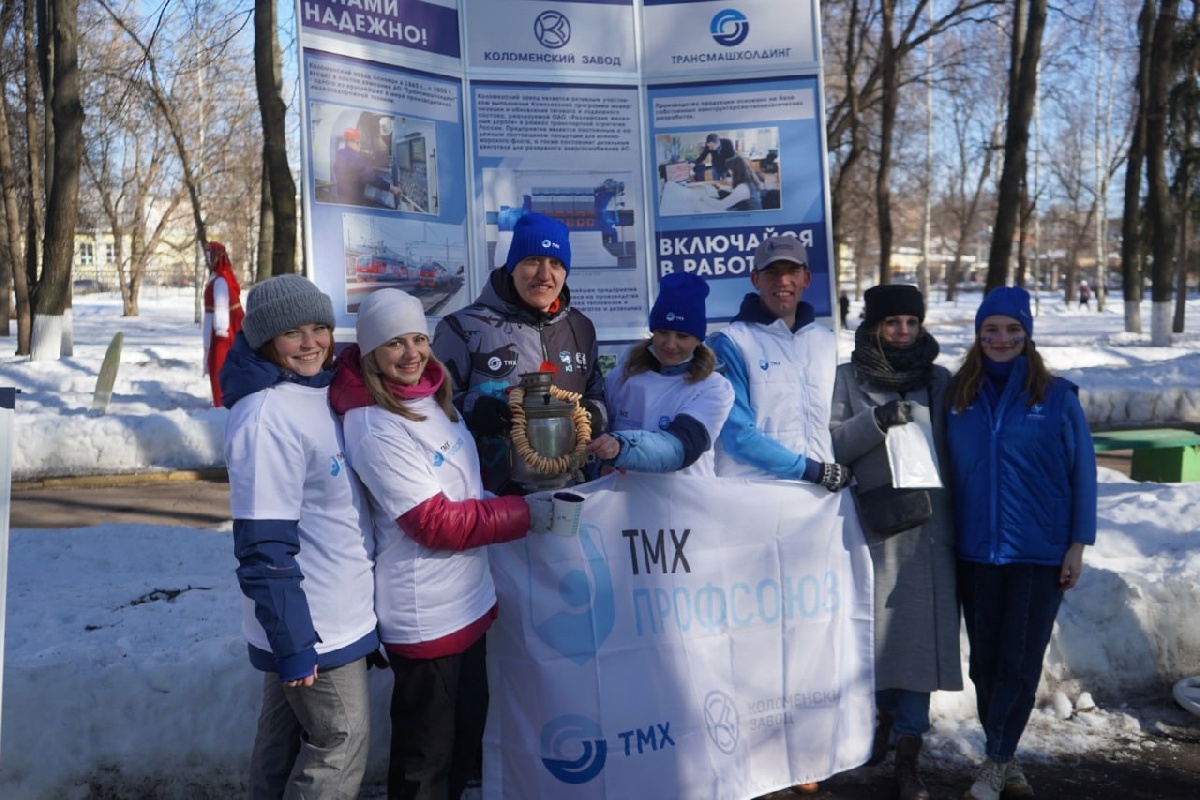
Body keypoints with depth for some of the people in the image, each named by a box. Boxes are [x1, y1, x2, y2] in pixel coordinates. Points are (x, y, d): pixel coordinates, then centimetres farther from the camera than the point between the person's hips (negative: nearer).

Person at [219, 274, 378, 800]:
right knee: (342, 743, 5)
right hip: (310, 623, -8)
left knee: (286, 738, 22)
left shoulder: (318, 391, 3)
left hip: (339, 608, 8)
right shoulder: (266, 416, -24)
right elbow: (264, 545, -25)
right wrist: (292, 643, -23)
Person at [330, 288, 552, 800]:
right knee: (426, 758, 8)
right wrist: (523, 515, -16)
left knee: (468, 731, 24)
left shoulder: (430, 394, 4)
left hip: (467, 600, 9)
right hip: (425, 617, -9)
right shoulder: (376, 430, -23)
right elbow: (436, 523, -23)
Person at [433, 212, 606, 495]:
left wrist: (593, 413, -3)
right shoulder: (466, 327, -7)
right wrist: (473, 410, -24)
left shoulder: (581, 328, 10)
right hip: (491, 495, -4)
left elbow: (598, 396, 19)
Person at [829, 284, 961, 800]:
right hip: (873, 525, -1)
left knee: (922, 632, -1)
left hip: (929, 527, 1)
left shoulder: (940, 380, 11)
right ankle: (884, 713, 31)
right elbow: (829, 446, -2)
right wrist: (876, 421, -16)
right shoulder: (847, 379, 6)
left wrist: (959, 521, 7)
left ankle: (907, 756, 8)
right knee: (874, 628, 2)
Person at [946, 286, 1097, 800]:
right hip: (976, 551, 2)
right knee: (984, 660, 9)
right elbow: (946, 470, 7)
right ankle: (1006, 758, 24)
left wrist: (1077, 544, -3)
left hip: (1039, 554, -2)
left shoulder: (1057, 397, -2)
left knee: (1020, 660, 1)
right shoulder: (958, 395, 4)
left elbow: (1082, 473, 0)